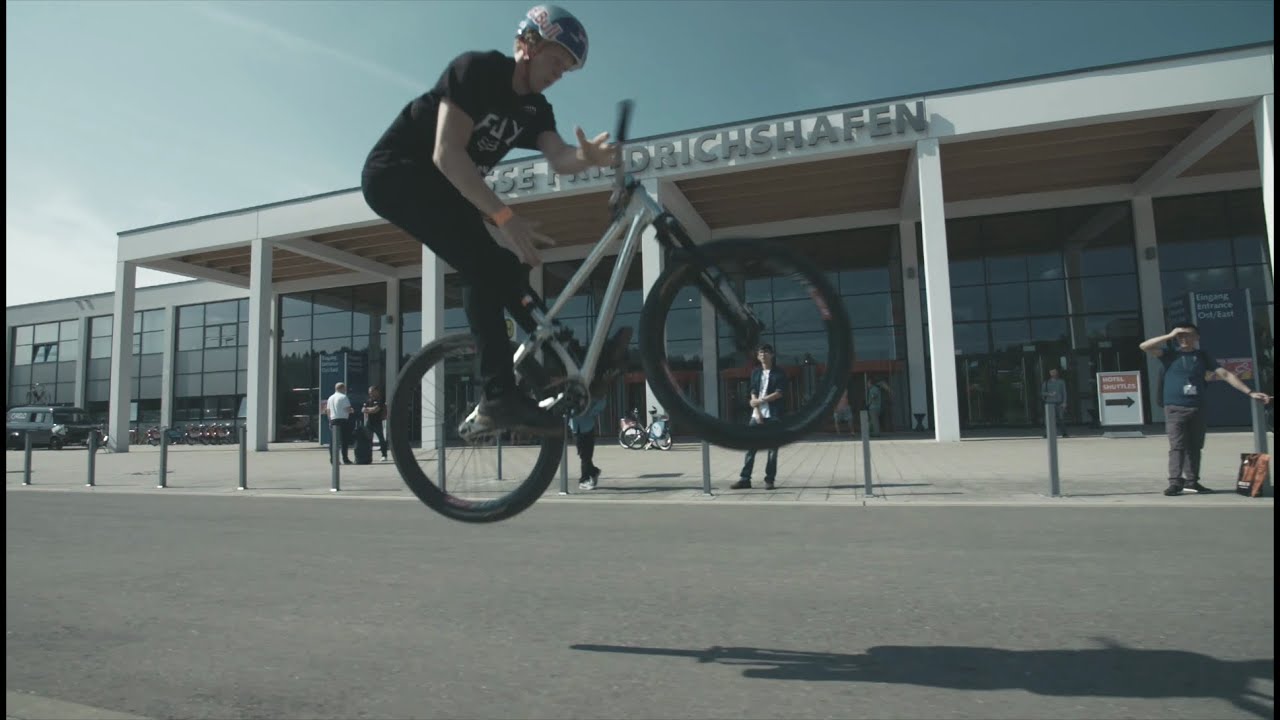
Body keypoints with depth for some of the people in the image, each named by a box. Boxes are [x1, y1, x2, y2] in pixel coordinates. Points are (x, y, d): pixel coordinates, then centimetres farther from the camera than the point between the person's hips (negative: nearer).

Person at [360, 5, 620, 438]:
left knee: (505, 270, 1)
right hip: (395, 174, -8)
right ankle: (499, 397, -25)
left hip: (441, 185, 8)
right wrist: (503, 215, -37)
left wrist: (589, 157, -40)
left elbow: (560, 159, -17)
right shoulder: (476, 70, -18)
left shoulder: (535, 109, 3)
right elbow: (447, 154, -29)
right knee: (484, 268, -24)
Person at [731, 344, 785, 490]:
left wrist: (760, 401, -8)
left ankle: (769, 480, 7)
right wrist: (757, 412, -7)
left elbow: (778, 394, -8)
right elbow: (753, 394, 5)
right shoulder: (755, 372, 11)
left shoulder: (779, 373, 1)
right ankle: (745, 479, 5)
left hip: (773, 415, -3)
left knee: (772, 448, 0)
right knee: (750, 447, 1)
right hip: (757, 414, 3)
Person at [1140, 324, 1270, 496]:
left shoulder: (1202, 356, 10)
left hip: (1197, 409, 3)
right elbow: (1144, 346, -11)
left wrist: (1250, 392, 4)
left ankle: (1191, 481, 16)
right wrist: (1170, 335, -8)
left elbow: (1226, 374, 9)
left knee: (1195, 446, 8)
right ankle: (1175, 482, -12)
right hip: (1175, 408, -3)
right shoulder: (1170, 353, 3)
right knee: (1177, 446, -9)